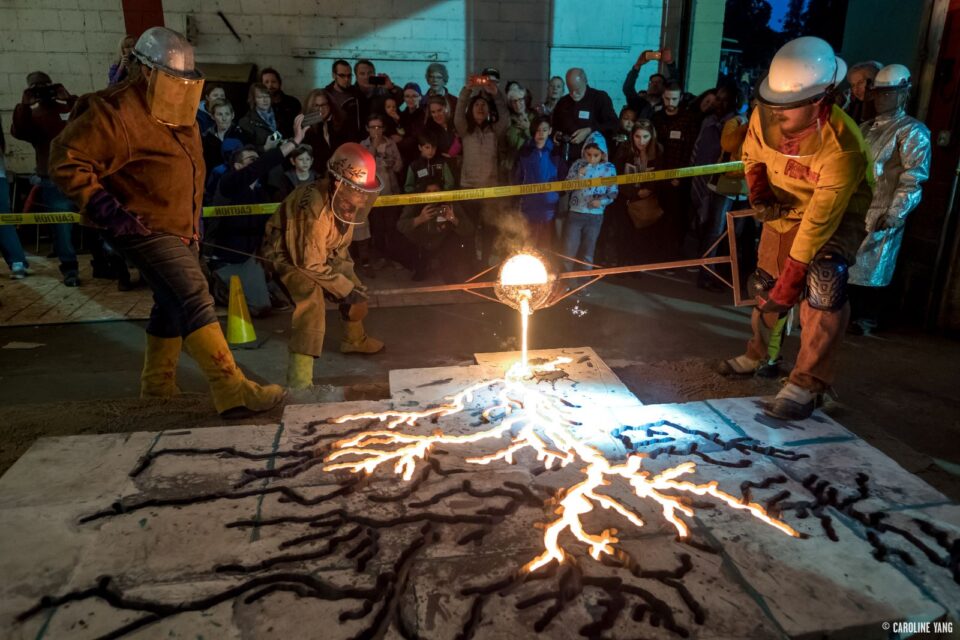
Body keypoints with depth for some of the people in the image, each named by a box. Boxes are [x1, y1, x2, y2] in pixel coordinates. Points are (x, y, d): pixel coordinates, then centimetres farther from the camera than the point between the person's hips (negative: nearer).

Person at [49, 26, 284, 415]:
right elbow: (66, 160, -17)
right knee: (195, 299, -19)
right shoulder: (116, 112, -16)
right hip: (145, 227, -10)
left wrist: (194, 219, 22)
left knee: (173, 304, 17)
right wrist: (104, 208, -22)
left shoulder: (178, 114, 11)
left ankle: (157, 386, 32)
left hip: (178, 228, 10)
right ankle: (233, 391, -22)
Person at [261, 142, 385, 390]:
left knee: (355, 288, 17)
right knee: (313, 299, -34)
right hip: (287, 256, -9)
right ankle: (299, 381, -38)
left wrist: (351, 281, -4)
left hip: (322, 253, 9)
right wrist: (345, 289, -25)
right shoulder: (315, 209, -37)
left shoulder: (342, 200, -10)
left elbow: (340, 245, 4)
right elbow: (310, 264, -32)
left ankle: (354, 339, 47)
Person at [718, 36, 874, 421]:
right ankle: (758, 355, 38)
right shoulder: (764, 117, -19)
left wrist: (790, 281, -34)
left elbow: (820, 221, -36)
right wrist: (759, 194, -16)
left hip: (836, 215, -5)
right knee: (767, 283, 13)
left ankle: (806, 386, -16)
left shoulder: (841, 148, -36)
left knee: (822, 284, -26)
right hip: (785, 209, 6)